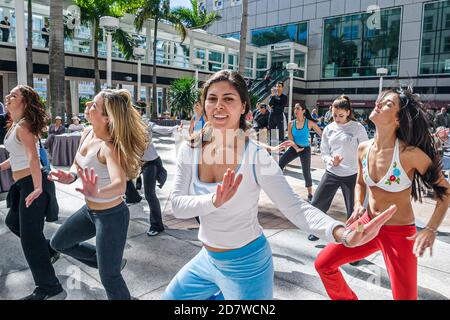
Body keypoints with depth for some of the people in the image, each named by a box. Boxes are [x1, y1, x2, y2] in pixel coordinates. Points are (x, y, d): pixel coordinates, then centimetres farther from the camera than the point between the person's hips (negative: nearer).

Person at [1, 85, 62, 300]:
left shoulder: (22, 127, -16)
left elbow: (33, 157, -30)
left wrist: (37, 188, -38)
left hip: (31, 185, -10)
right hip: (24, 184, 10)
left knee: (29, 235, -4)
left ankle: (48, 287, 9)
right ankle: (49, 252, 40)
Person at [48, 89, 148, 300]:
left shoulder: (108, 146, -30)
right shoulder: (87, 133, -5)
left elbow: (120, 185, -46)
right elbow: (77, 165, 9)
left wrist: (97, 193, -66)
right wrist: (70, 176, -13)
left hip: (111, 216, -9)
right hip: (89, 210, 9)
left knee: (109, 277, 3)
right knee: (58, 243, 26)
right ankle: (108, 261, 38)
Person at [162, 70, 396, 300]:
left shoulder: (255, 156, -21)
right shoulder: (190, 150, -9)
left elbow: (294, 206, -24)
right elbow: (178, 205, -14)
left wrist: (342, 234, -41)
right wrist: (214, 202, -34)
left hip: (247, 265, -4)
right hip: (207, 258, 5)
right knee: (171, 297, 23)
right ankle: (218, 294, 40)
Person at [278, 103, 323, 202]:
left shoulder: (309, 123, -10)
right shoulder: (291, 123, -3)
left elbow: (321, 134, -5)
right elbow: (290, 139, -6)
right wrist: (296, 148, -19)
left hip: (305, 149, -3)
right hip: (294, 148, 3)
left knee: (306, 172, -3)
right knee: (279, 164, -6)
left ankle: (310, 194, 14)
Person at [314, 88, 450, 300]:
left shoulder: (410, 153, -22)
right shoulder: (364, 148, -5)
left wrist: (431, 230, -18)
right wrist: (358, 206, -4)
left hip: (399, 233, -5)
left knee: (405, 297, 3)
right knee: (323, 264, 7)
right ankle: (347, 298, 35)